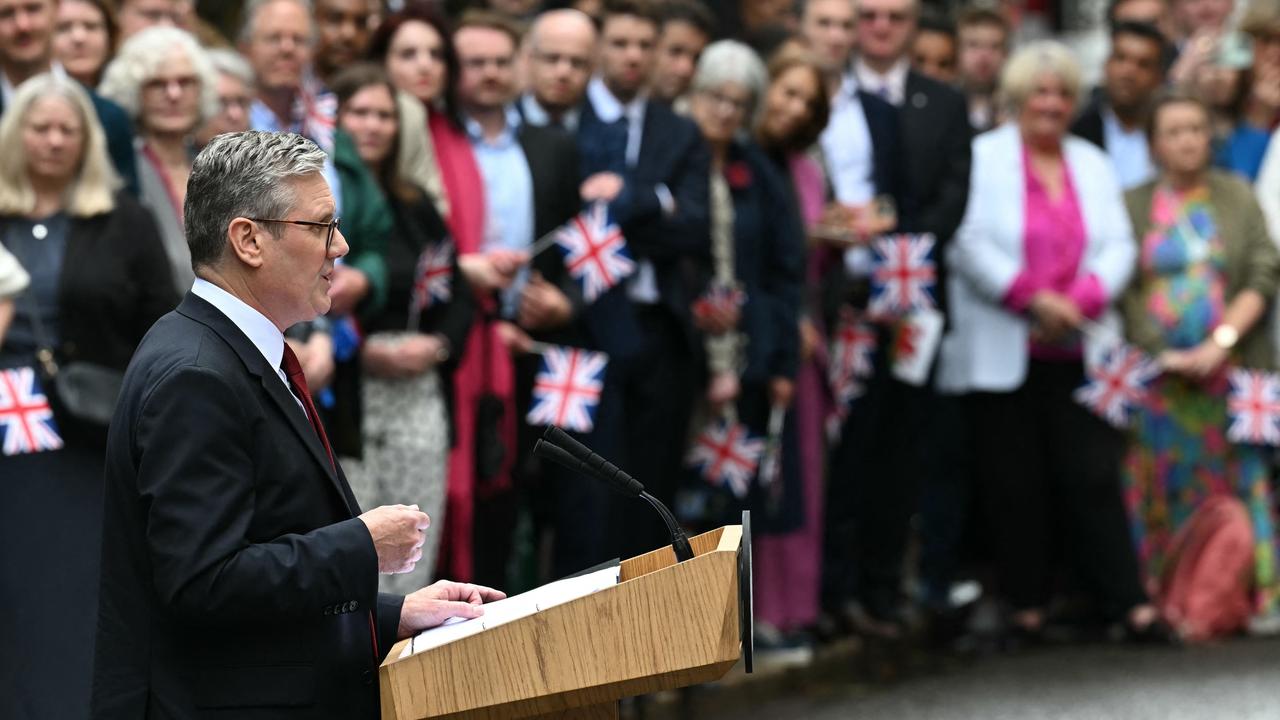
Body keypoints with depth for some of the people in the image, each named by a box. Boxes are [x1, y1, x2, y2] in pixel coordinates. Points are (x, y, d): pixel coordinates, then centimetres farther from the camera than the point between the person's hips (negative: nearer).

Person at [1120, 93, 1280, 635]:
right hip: (1157, 373, 0)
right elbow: (1122, 290, 1)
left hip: (1230, 366, 0)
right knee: (1163, 489, -2)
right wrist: (1162, 355, -10)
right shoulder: (1132, 205, 7)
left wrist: (1221, 342, -11)